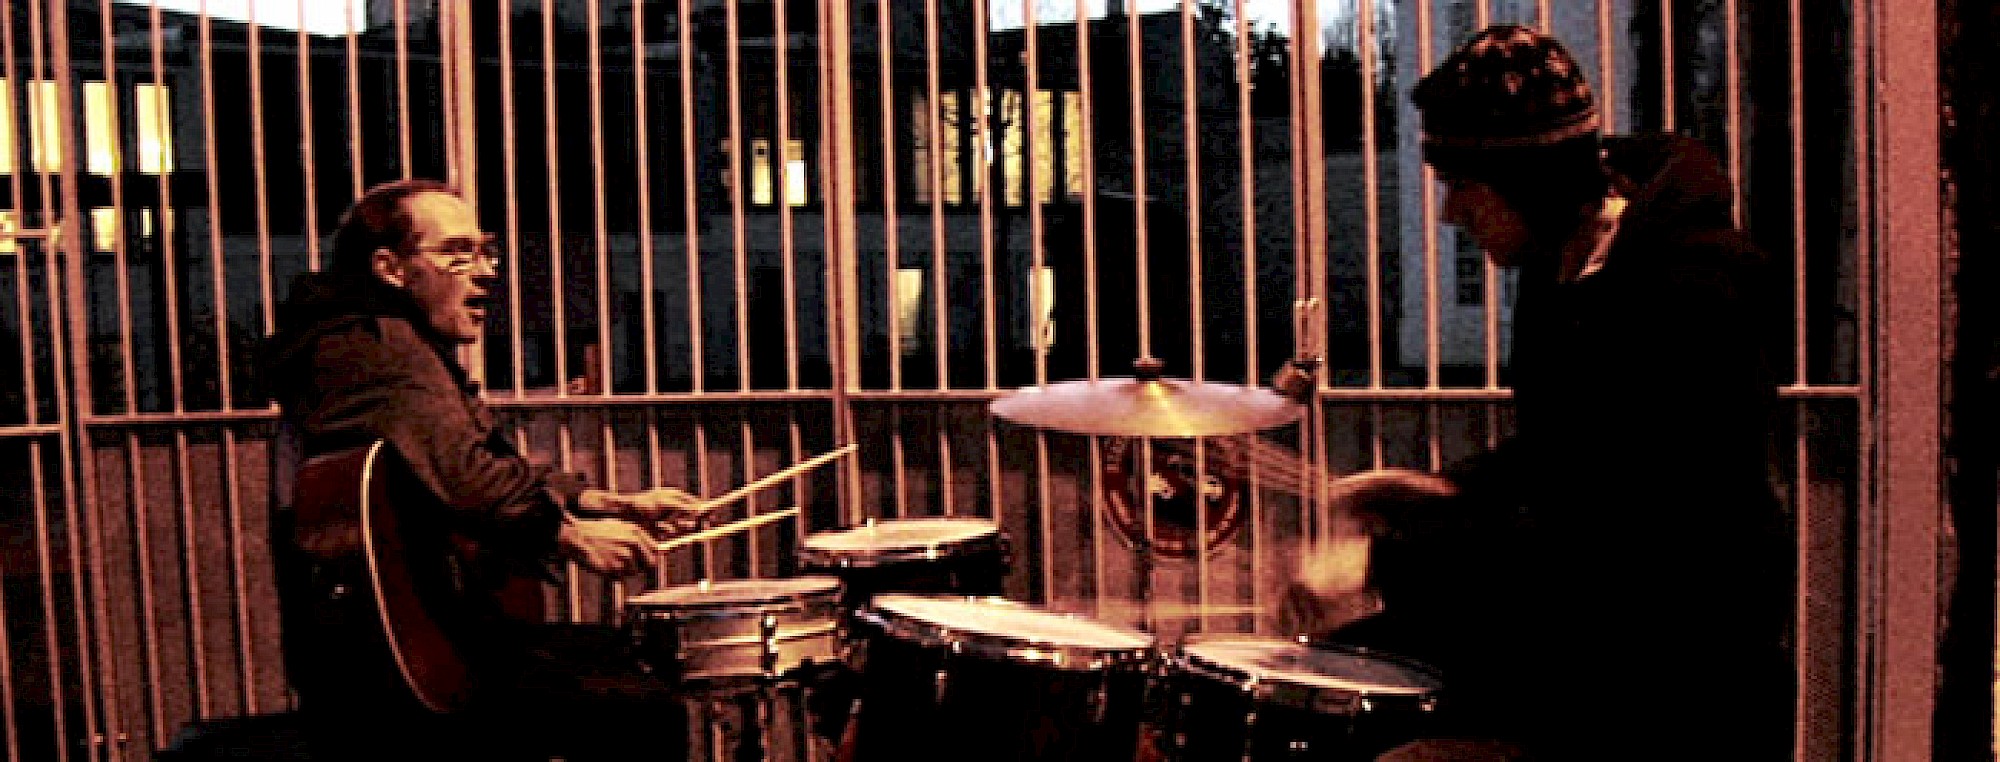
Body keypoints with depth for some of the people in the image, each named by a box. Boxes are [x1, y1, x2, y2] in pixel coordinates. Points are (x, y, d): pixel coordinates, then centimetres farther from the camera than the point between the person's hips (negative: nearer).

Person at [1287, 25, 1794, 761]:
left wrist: (1386, 562, -25)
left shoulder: (1690, 292, -24)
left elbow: (1585, 539, -28)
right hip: (1576, 606, 9)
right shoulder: (1561, 258, 4)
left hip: (1681, 644, -9)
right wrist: (1449, 489, 2)